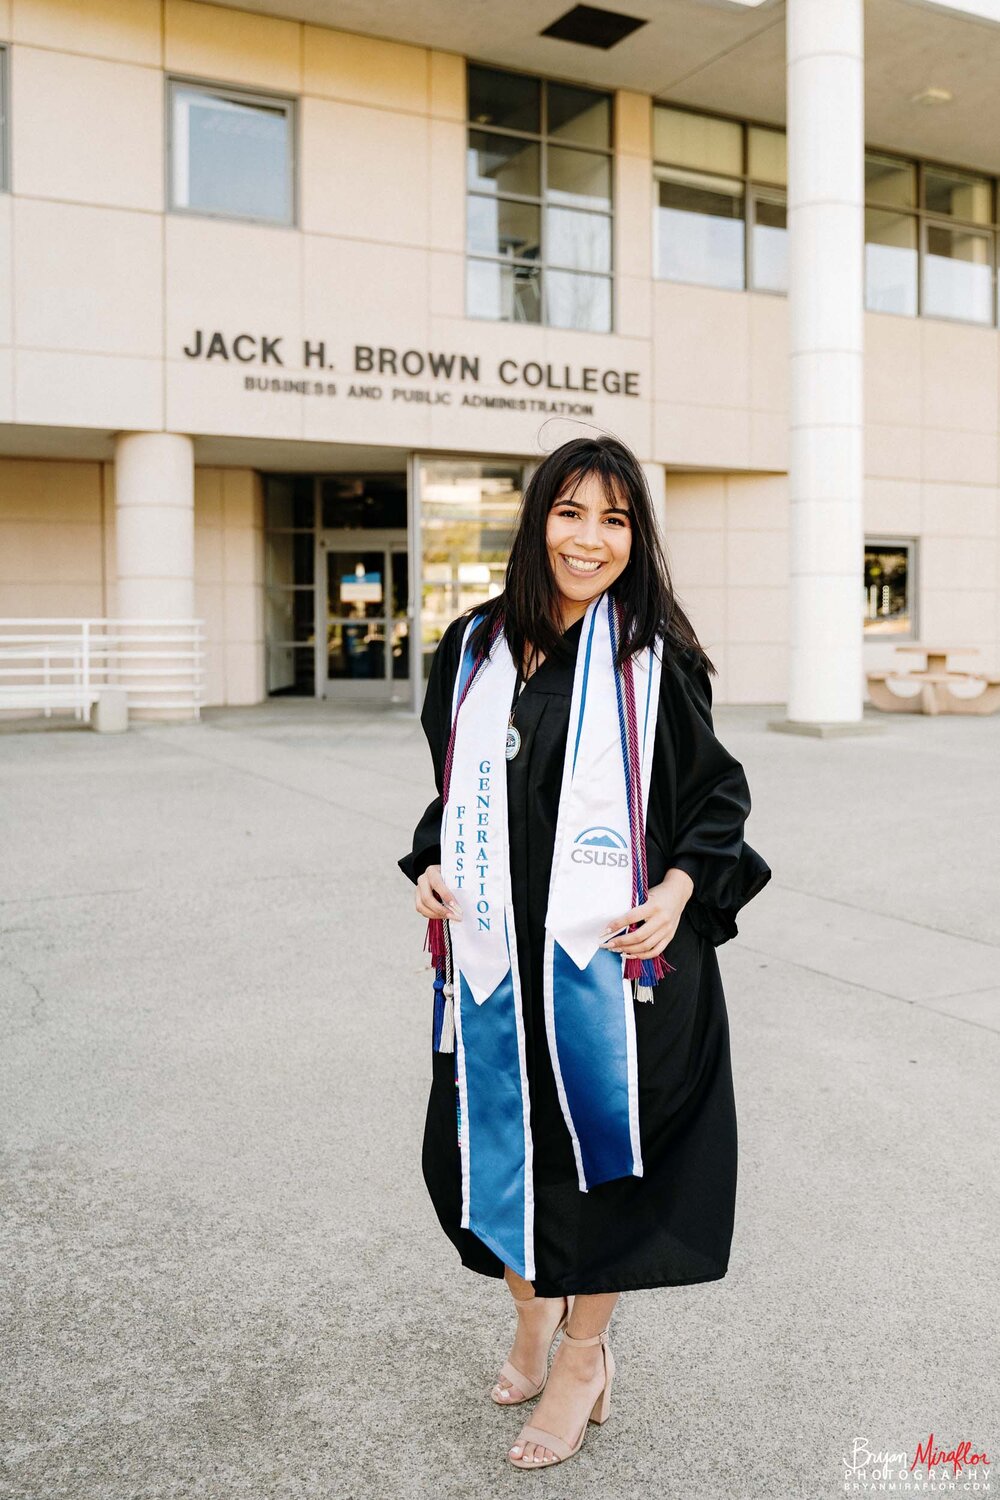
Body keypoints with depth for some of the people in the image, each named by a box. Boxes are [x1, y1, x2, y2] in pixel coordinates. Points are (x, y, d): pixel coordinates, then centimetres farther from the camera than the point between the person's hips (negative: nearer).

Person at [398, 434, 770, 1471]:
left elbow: (718, 791, 0)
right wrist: (431, 864, 0)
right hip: (498, 953, 4)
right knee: (498, 1137, 13)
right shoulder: (475, 648, 5)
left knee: (592, 1142, 7)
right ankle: (531, 1309, 41)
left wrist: (676, 892, -14)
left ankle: (583, 1355, 30)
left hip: (609, 953, -3)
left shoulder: (653, 657, -5)